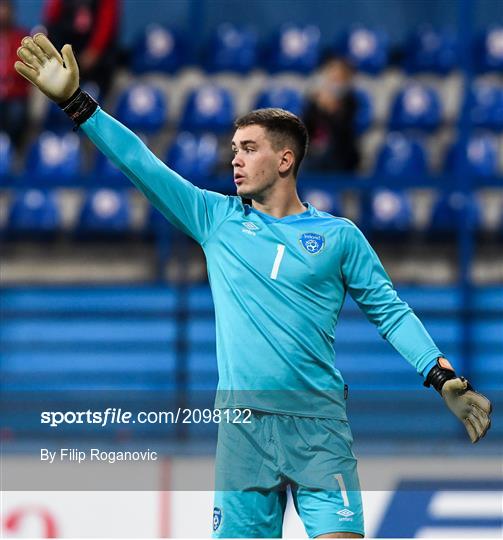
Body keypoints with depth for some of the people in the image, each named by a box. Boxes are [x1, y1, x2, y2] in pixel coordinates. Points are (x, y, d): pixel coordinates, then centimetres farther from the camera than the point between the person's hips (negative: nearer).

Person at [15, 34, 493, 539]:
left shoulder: (339, 236, 8)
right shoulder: (218, 219, 12)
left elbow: (389, 311, 11)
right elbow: (143, 164, 7)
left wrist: (446, 380, 1)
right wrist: (75, 101, 1)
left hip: (318, 422, -2)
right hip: (243, 421, 2)